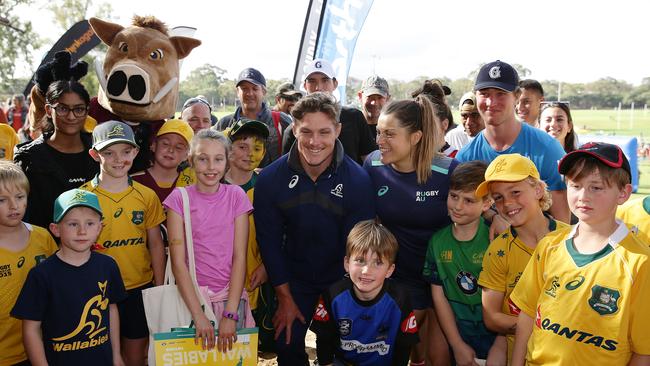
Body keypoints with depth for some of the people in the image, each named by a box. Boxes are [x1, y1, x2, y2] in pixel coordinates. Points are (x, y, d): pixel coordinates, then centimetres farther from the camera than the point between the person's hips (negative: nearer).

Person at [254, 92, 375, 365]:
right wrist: (285, 298, -3)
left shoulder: (358, 180, -19)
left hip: (342, 278, -1)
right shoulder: (270, 178, -15)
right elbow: (269, 242, -6)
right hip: (294, 277, 1)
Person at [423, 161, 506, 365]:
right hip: (459, 338, 3)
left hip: (496, 335, -3)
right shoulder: (437, 242, -4)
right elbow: (439, 296, -2)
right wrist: (458, 345, -3)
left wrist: (501, 346, -14)